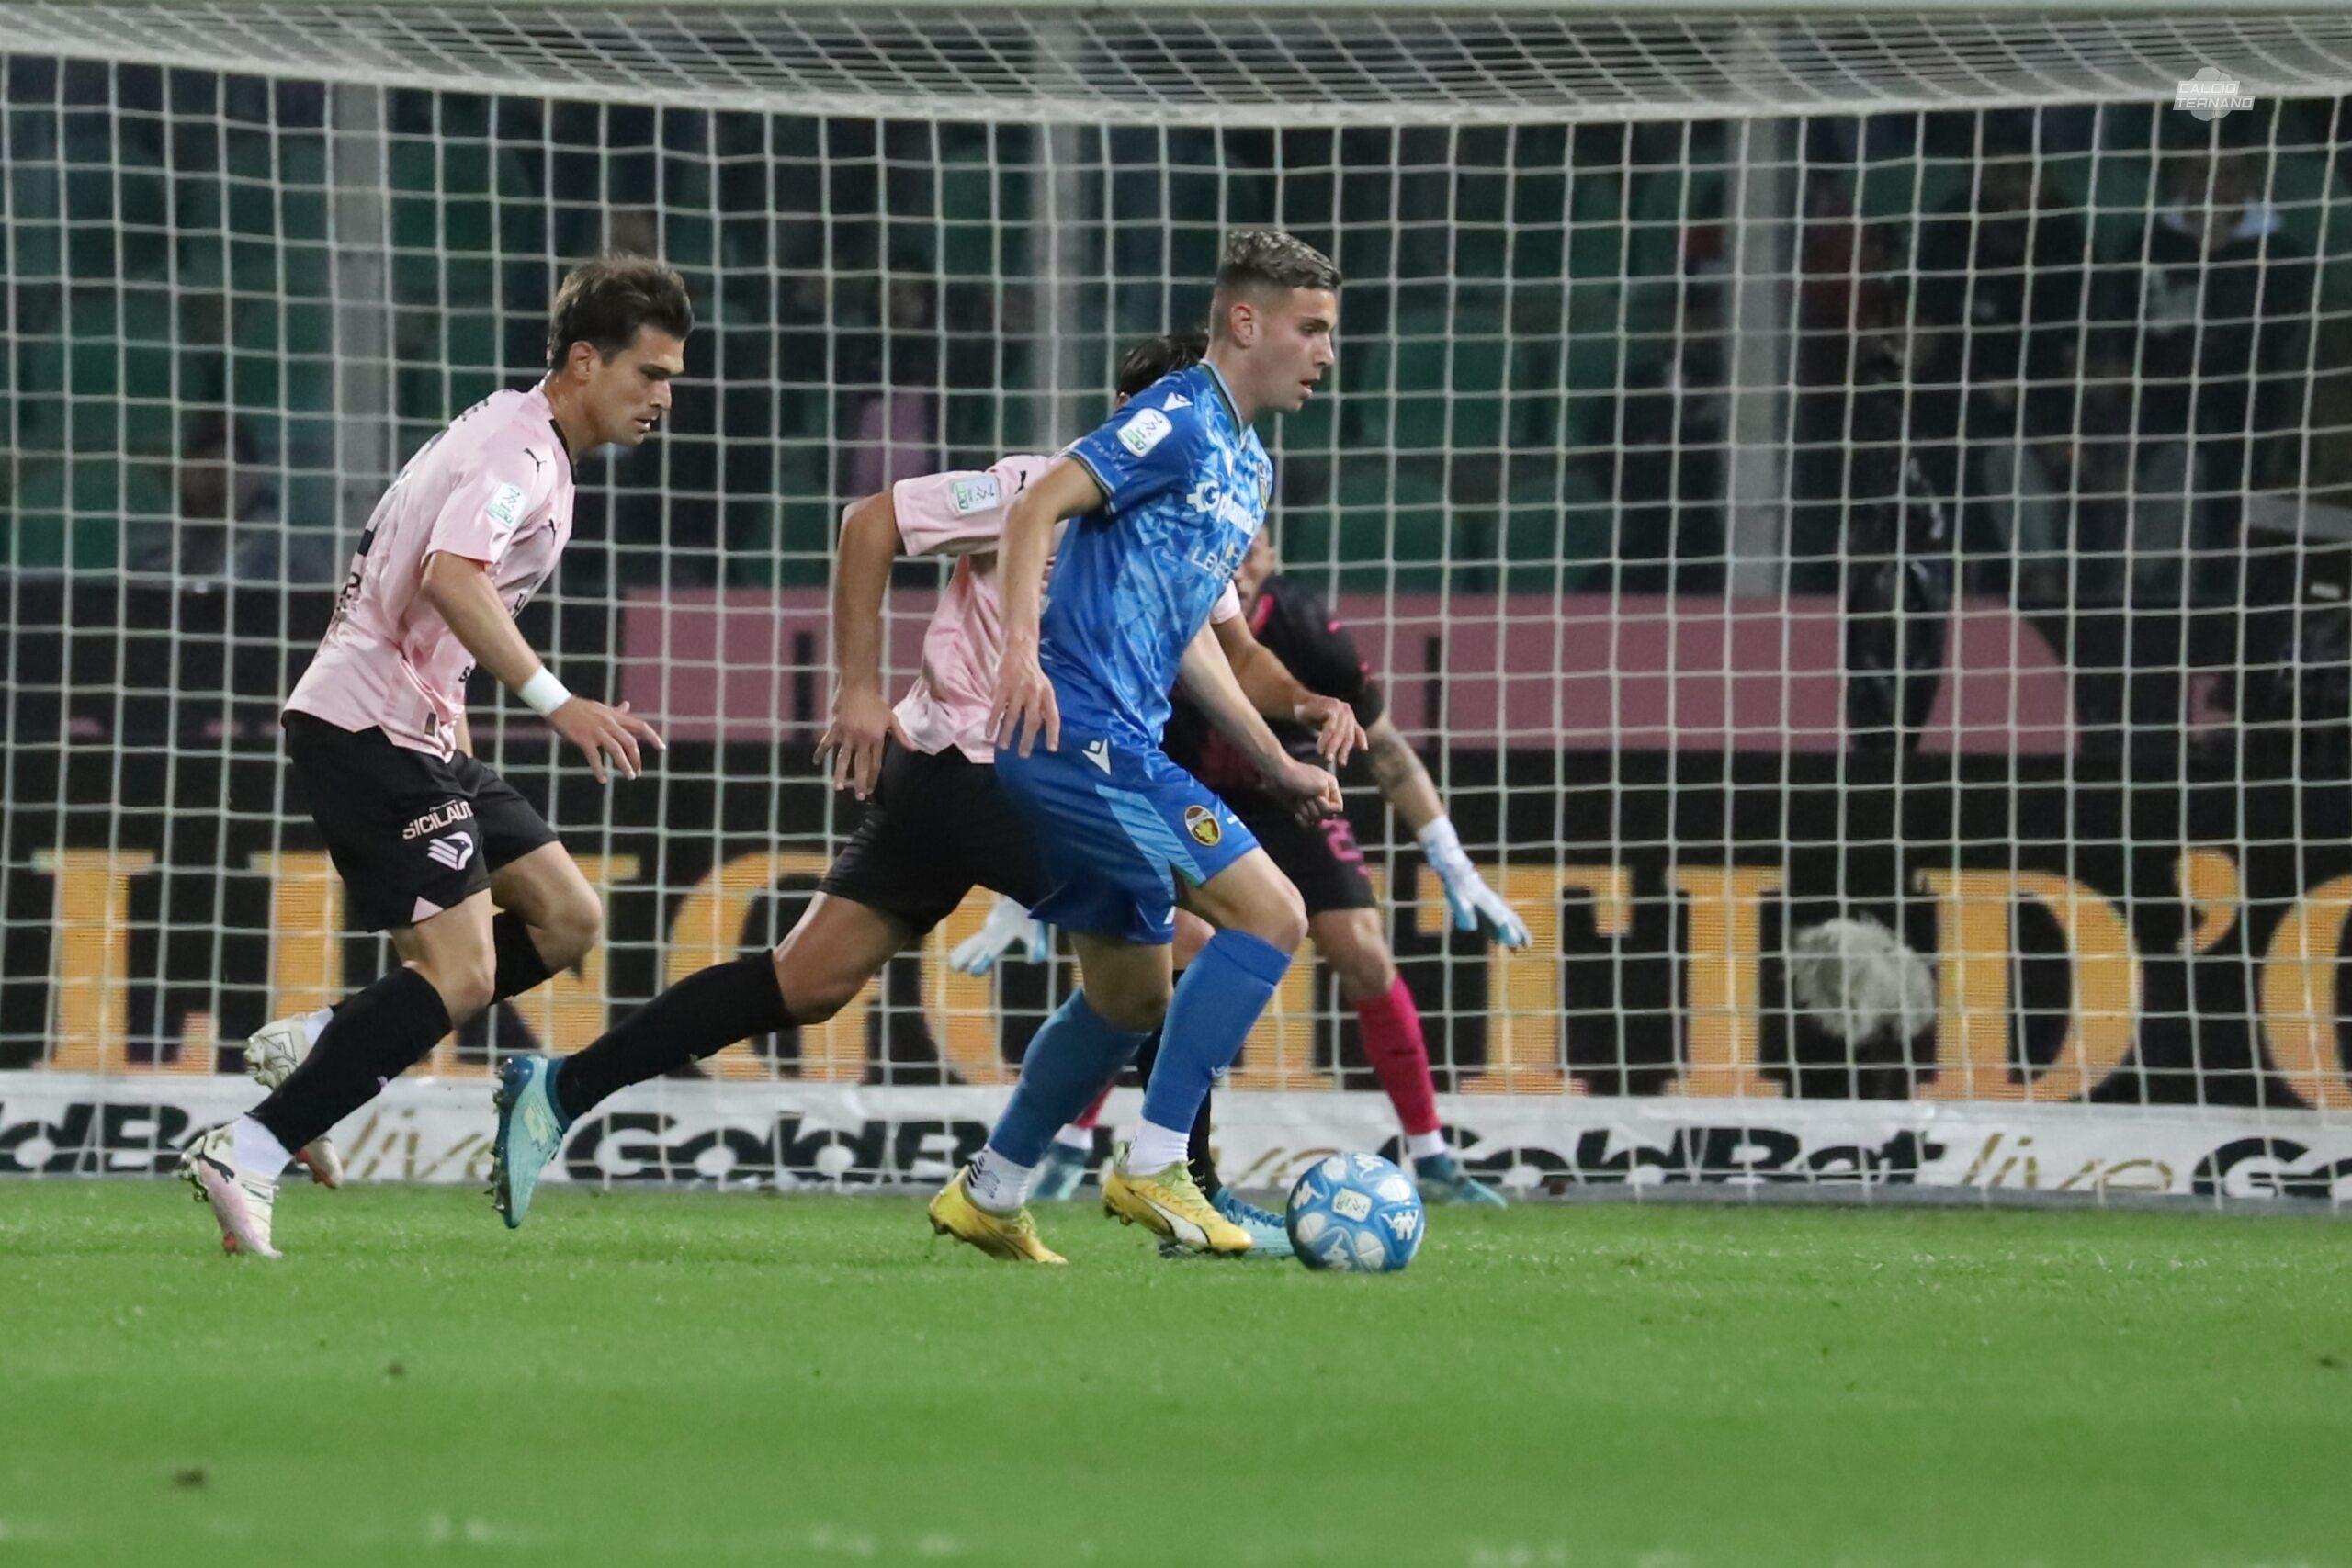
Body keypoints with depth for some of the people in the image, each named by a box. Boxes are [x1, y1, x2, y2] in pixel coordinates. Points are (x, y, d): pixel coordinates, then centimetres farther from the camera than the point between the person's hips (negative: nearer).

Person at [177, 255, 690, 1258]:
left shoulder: (516, 441, 18)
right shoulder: (518, 452, -15)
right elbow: (452, 579, -32)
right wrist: (553, 702, -36)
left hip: (413, 728, 10)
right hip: (370, 725, -10)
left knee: (567, 920, 8)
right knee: (460, 976, -17)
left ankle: (321, 1051, 8)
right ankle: (247, 1155, -19)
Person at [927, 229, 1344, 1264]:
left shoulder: (1249, 469, 21)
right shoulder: (1179, 422, -8)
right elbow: (1040, 504, -18)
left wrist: (1278, 766, 25)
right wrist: (1022, 648, -31)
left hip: (1114, 749, 10)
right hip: (1081, 730, -10)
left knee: (1132, 995, 17)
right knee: (1269, 915, -14)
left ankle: (987, 1197, 25)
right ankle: (1152, 1168, -13)